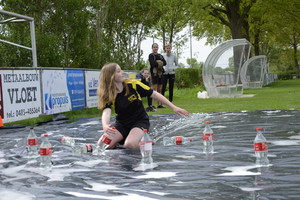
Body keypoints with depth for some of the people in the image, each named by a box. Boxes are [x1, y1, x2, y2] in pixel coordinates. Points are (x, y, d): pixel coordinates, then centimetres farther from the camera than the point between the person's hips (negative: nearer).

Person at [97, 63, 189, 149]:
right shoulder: (107, 95, -11)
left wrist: (173, 107, -7)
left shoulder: (132, 84, -12)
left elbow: (154, 94, -5)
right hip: (121, 124, 2)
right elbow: (106, 112, -29)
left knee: (130, 145, -32)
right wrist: (105, 126, -53)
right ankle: (122, 140, 7)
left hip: (140, 121, -2)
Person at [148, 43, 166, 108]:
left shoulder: (160, 56, 18)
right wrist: (160, 63, -6)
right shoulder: (151, 55, 2)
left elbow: (165, 63, 2)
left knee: (160, 89, 7)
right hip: (154, 73, -6)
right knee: (154, 89, -12)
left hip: (160, 73, 6)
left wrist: (157, 63, -13)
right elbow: (152, 63, -15)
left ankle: (159, 104, 12)